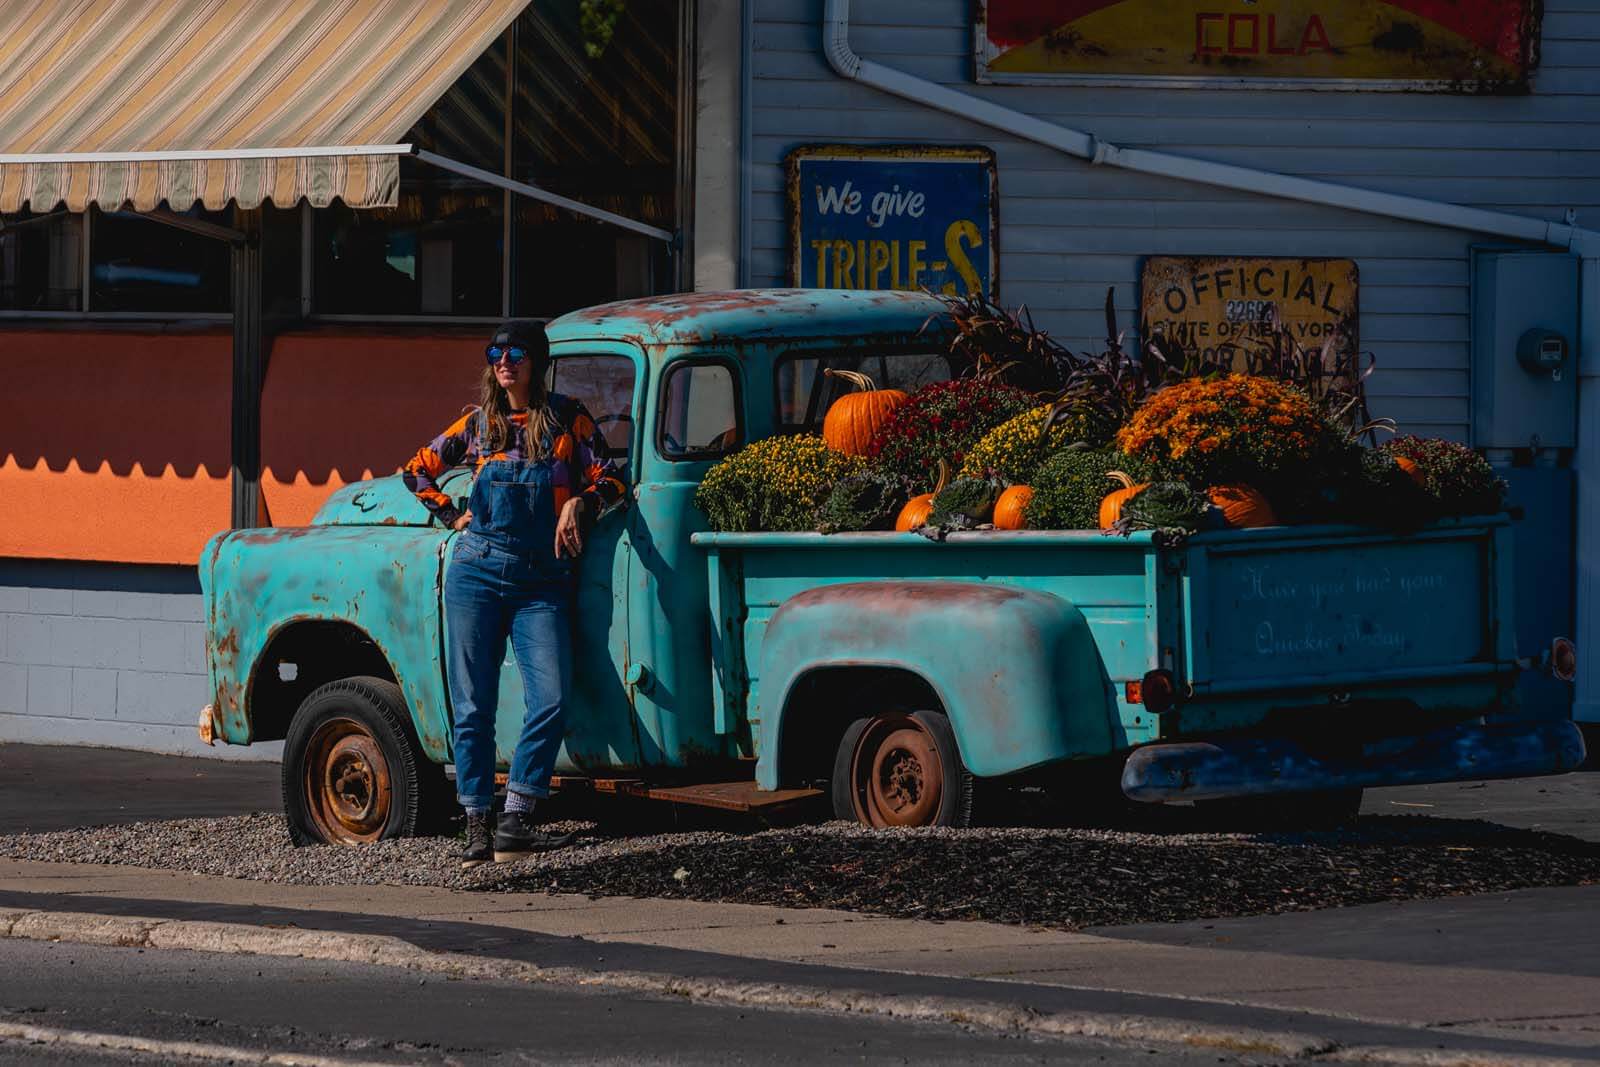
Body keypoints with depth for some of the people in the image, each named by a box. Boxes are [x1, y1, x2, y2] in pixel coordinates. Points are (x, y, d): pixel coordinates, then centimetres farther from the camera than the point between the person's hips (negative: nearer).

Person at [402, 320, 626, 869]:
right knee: (473, 706, -2)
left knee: (551, 700, -15)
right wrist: (454, 517, 10)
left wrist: (579, 502, -17)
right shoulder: (479, 424, 10)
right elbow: (417, 471, 21)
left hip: (541, 582, -1)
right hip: (477, 572, 1)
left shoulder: (568, 420, 5)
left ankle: (514, 823, -9)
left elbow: (609, 479, 2)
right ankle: (476, 828, 2)